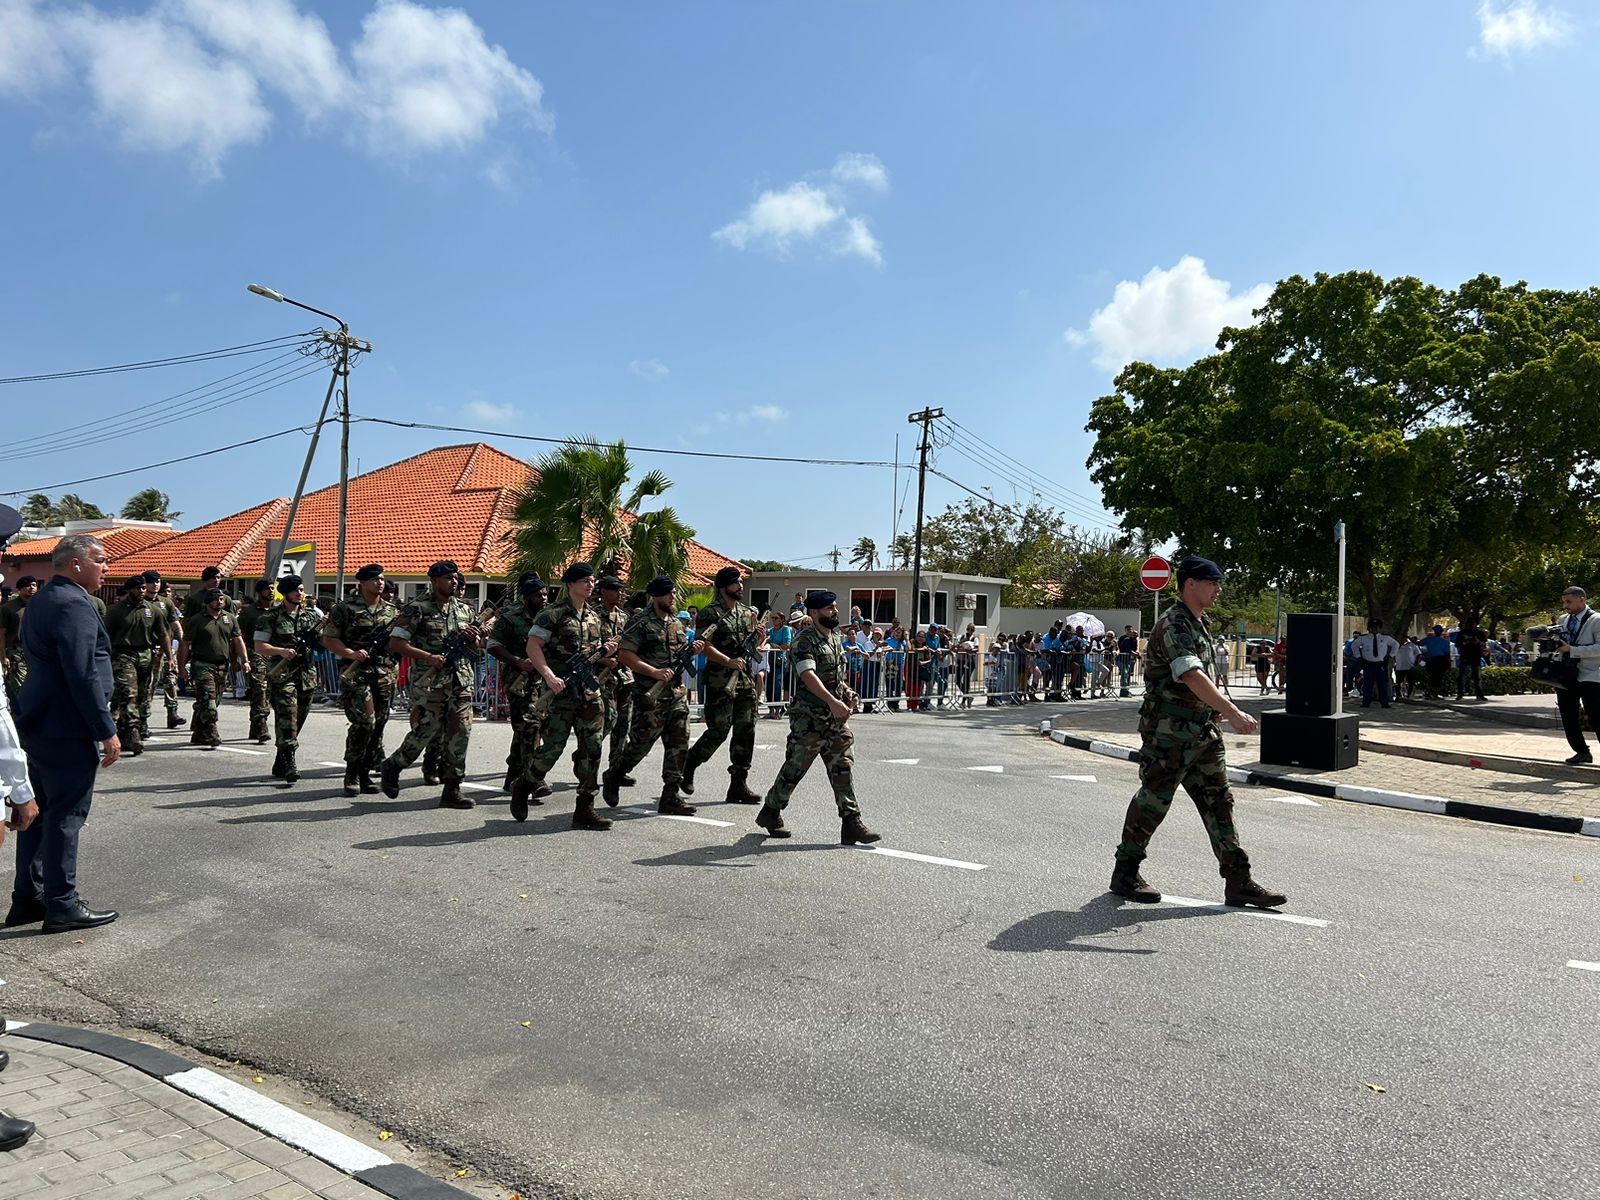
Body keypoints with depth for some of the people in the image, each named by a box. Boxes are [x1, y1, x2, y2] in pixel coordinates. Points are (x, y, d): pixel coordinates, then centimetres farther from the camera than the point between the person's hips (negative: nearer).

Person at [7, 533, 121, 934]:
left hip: (40, 722, 10)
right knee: (66, 815, -2)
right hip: (67, 728, -10)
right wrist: (107, 731, -18)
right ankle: (62, 905, 5)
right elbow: (84, 675, -22)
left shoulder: (43, 600, 15)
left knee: (38, 813, 16)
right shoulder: (73, 605, -18)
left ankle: (27, 899, 25)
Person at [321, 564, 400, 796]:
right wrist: (352, 653, -15)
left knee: (378, 725, 5)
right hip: (356, 674, -5)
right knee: (364, 721, -16)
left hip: (386, 675, 5)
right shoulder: (345, 608, 0)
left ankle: (365, 774, 16)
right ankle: (351, 774, -2)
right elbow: (328, 639, -1)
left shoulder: (392, 611, 13)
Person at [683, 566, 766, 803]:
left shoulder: (748, 612, 15)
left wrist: (760, 640, 0)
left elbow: (755, 645, 23)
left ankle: (738, 785, 10)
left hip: (746, 680, 7)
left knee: (745, 732, 4)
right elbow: (703, 645, -16)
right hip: (721, 682, -7)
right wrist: (729, 661, -25)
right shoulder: (710, 613, -7)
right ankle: (687, 767, 18)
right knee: (718, 731, -6)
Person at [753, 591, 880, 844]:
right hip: (809, 719, -7)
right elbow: (808, 675, -28)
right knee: (795, 767, 4)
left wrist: (846, 692, 7)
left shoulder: (836, 638, 13)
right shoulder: (804, 640, -13)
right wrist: (832, 701, -38)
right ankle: (771, 813, 23)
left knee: (843, 768, 3)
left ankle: (851, 824, 5)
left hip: (836, 718, 7)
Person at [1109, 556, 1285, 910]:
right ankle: (1125, 873, 16)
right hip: (1169, 731, -9)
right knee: (1153, 800, 1)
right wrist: (1232, 712, -39)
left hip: (1201, 730, 9)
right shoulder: (1174, 624, -18)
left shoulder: (1199, 624, 14)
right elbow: (1192, 676, -31)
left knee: (1218, 801, 7)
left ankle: (1239, 882, 11)